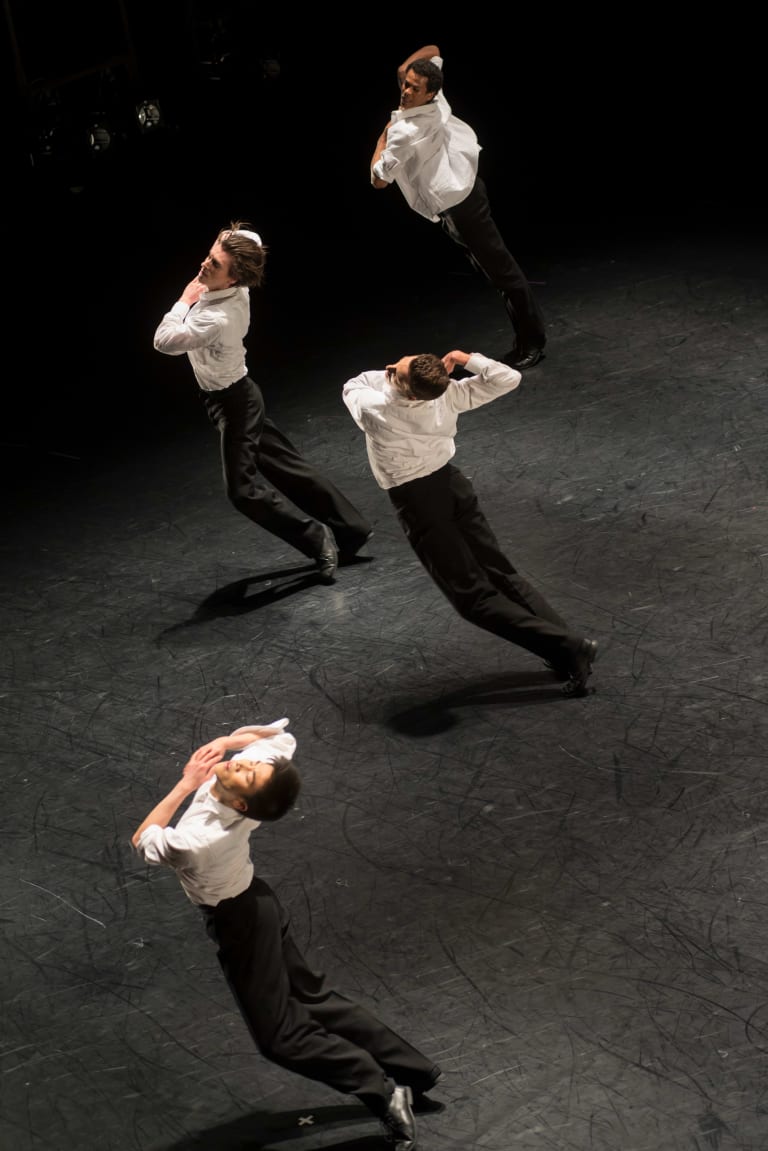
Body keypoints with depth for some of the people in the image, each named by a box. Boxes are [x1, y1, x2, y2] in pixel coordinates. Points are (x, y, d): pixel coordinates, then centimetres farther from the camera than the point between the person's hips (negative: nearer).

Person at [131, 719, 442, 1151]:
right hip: (255, 899, 8)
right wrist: (225, 740, -14)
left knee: (282, 1035, 7)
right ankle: (412, 1070, 26)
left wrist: (186, 785, -24)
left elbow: (144, 841, -19)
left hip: (236, 920, -8)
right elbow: (282, 735, 0)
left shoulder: (199, 840, -40)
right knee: (313, 997, 20)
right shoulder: (251, 770, -22)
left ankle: (385, 1093, 6)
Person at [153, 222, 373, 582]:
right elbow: (250, 239, 8)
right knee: (288, 468, 14)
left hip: (231, 401, -9)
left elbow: (164, 341, -27)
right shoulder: (237, 291, -9)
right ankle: (350, 529, 21)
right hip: (236, 393, 9)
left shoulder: (216, 320, -34)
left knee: (243, 488, -6)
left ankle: (317, 539, 0)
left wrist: (185, 300, -18)